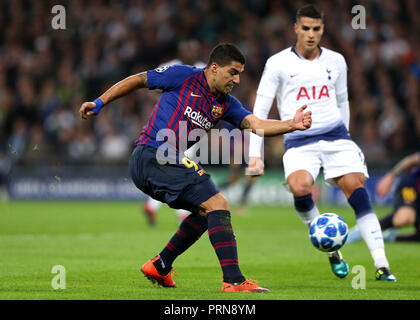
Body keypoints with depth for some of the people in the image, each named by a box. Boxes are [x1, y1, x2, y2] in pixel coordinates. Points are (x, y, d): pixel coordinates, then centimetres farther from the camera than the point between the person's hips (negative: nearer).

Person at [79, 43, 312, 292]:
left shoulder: (226, 104, 14)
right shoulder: (184, 76, -3)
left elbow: (256, 125, -1)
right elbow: (138, 80, 6)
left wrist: (291, 125, -17)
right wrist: (100, 103, 5)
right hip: (154, 156, -9)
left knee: (206, 211, 22)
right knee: (218, 205, -15)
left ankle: (160, 267, 30)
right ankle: (233, 280, -21)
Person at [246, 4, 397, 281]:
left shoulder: (336, 61, 11)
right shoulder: (278, 63, 1)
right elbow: (260, 110, 2)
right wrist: (255, 155, -4)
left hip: (334, 134, 2)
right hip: (299, 141, -2)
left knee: (357, 189, -15)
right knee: (299, 187, -29)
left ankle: (382, 265, -15)